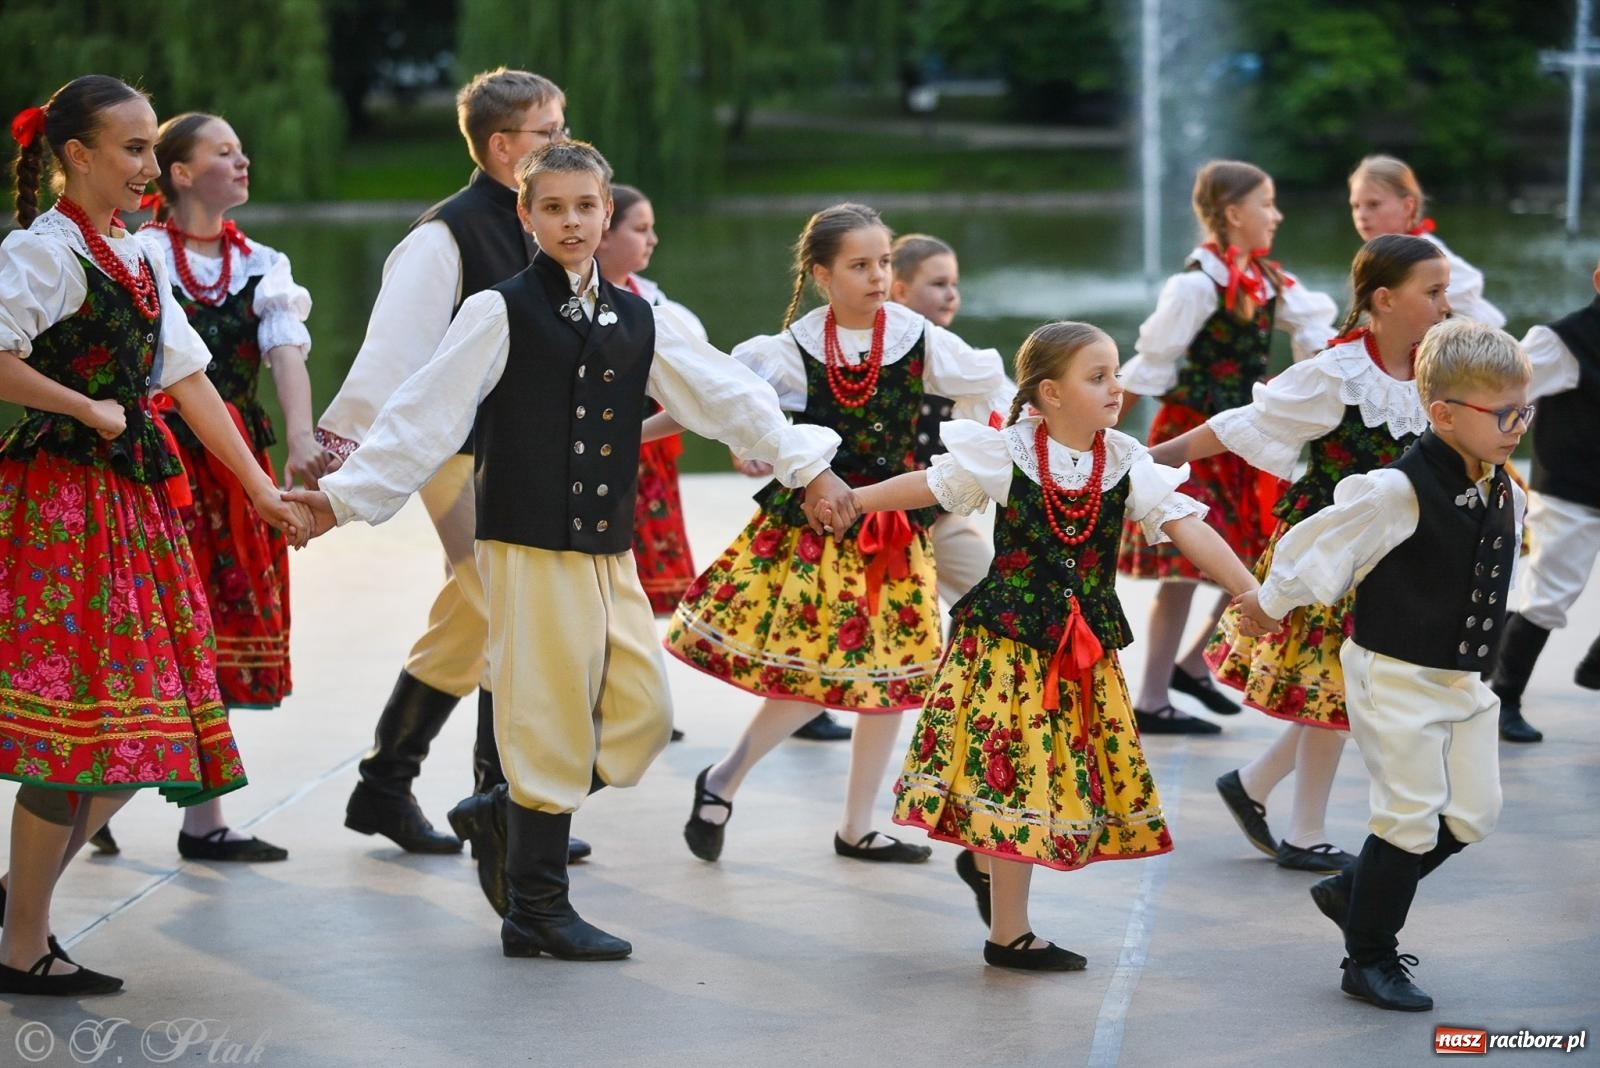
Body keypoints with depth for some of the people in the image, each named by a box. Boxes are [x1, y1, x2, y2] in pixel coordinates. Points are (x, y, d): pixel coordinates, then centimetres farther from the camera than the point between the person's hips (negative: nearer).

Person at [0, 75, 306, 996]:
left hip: (138, 498, 8)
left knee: (139, 723, 6)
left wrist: (264, 491, 15)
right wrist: (90, 409, -11)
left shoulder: (139, 258, 17)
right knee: (84, 721, -9)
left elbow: (189, 382, 17)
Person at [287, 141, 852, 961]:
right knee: (551, 724, -2)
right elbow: (425, 416, -8)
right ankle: (536, 913, 11)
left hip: (609, 552, 6)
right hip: (529, 548, -6)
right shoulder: (501, 313, -5)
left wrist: (806, 466, 8)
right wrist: (346, 493, -14)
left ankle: (502, 815, 24)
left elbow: (727, 396, 12)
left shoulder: (638, 321, 11)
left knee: (640, 719, 6)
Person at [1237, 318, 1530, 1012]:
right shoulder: (1400, 491, -23)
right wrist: (1270, 604, 1)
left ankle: (1354, 893, 29)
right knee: (1412, 817, -4)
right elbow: (1317, 544, -13)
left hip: (1463, 679, 8)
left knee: (1473, 813, 10)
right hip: (1395, 677, -8)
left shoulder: (1506, 496, 1)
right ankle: (1369, 961, 12)